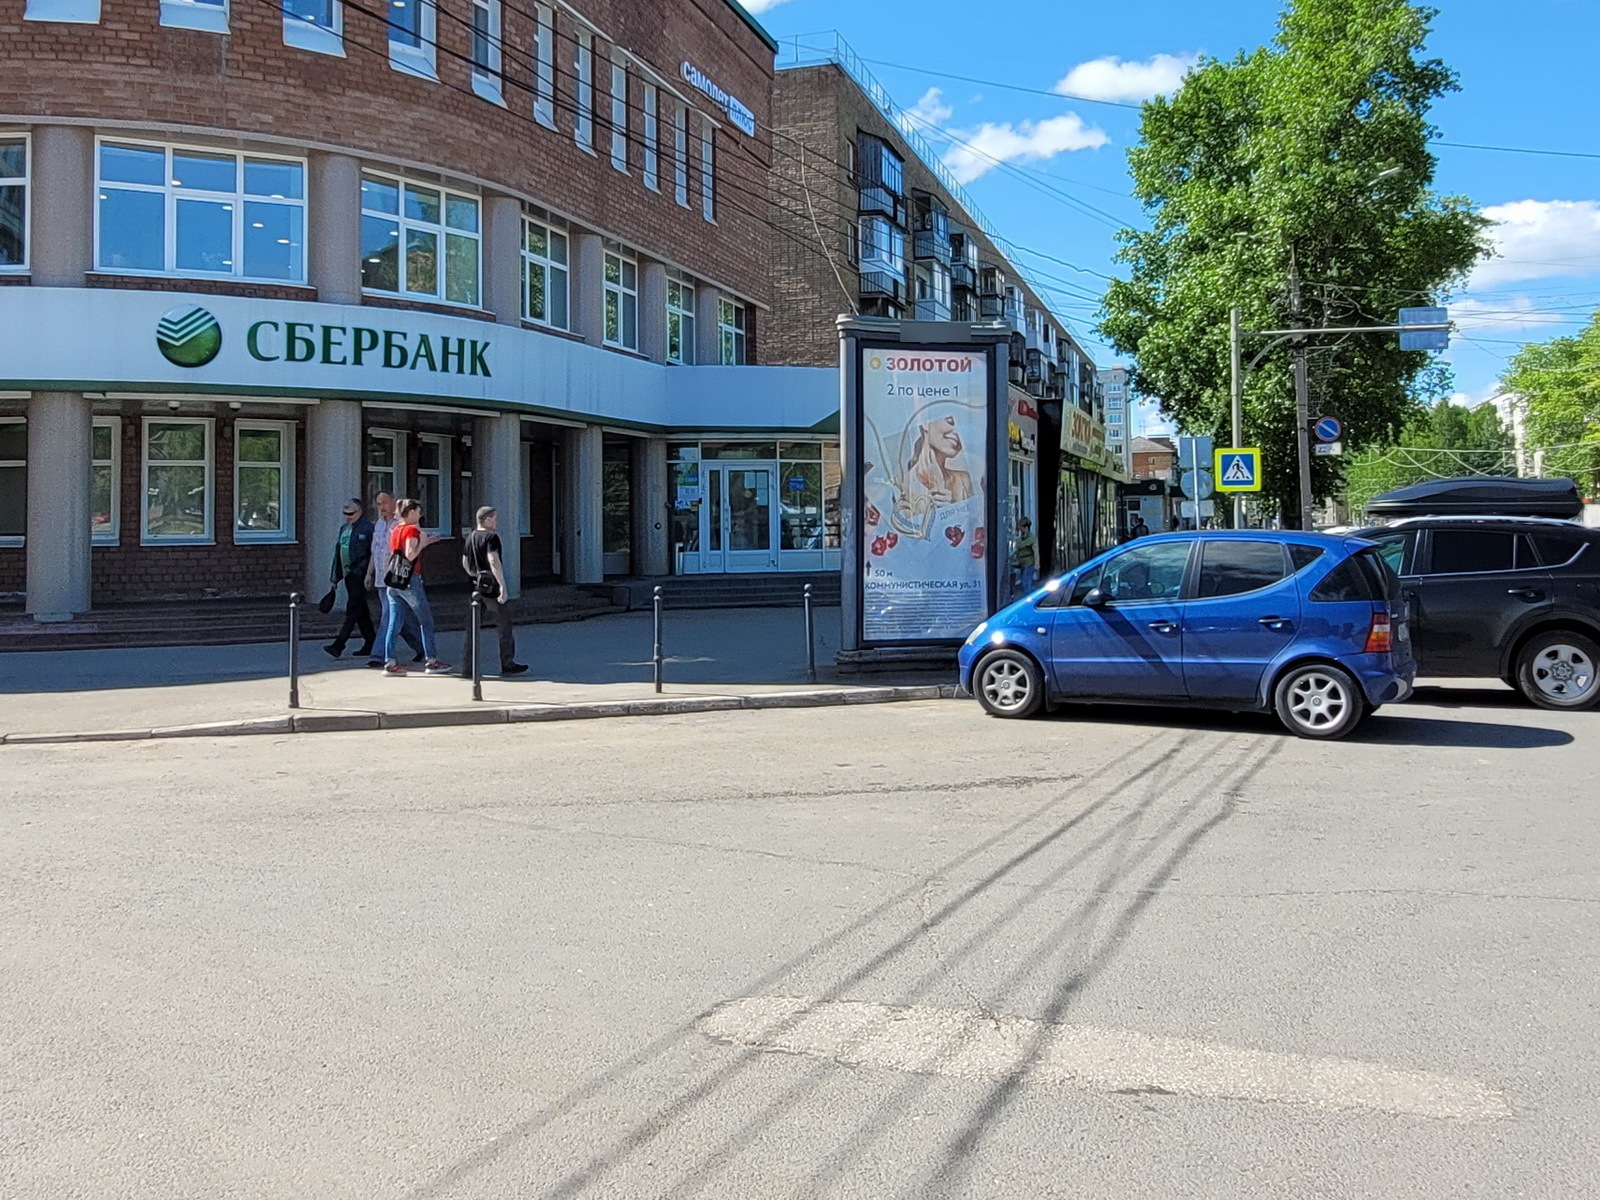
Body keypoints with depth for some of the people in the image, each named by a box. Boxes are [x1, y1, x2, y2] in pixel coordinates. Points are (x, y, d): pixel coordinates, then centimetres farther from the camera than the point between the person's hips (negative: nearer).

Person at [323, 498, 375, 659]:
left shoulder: (368, 528, -9)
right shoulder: (344, 528, 16)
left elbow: (373, 554, -12)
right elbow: (338, 552, 18)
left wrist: (363, 572, -18)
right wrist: (335, 577, 16)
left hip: (359, 575, -9)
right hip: (349, 574, 9)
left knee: (352, 610, -9)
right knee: (361, 611, 12)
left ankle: (338, 645, -13)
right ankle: (370, 643, 18)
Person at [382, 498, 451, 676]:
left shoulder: (396, 530, 14)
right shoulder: (412, 530, -10)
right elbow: (410, 555, -20)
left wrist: (425, 542, 18)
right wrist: (422, 542, -8)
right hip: (410, 580, -8)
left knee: (394, 623, 5)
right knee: (426, 621, 2)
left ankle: (390, 663, 1)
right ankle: (430, 662, 4)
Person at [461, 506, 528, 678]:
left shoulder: (470, 537, 12)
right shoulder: (491, 537, -12)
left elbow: (465, 562, 19)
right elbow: (494, 562, -24)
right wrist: (503, 586, -25)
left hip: (475, 586, 7)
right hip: (491, 587, -7)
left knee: (473, 628, 7)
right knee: (505, 627, 6)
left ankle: (468, 667, 5)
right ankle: (508, 664, 12)